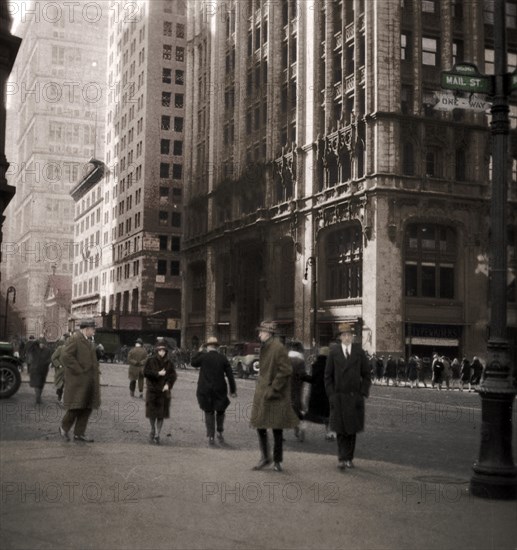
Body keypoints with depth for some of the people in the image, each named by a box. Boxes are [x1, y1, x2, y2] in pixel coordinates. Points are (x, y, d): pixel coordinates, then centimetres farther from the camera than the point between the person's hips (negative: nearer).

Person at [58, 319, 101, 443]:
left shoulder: (89, 340, 17)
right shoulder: (74, 339, -11)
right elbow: (65, 356, -22)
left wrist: (96, 371, 16)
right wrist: (79, 370, -19)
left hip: (89, 381, 9)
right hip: (78, 380, -8)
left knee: (87, 407, 8)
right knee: (76, 406, -5)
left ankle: (79, 433, 15)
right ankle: (64, 428, 17)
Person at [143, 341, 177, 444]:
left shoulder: (169, 363, 5)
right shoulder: (150, 361, 0)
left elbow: (173, 375, 0)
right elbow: (145, 372, -10)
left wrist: (168, 384, -16)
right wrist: (158, 373, -19)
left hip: (164, 391, 1)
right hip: (152, 390, -1)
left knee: (161, 414, 1)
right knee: (152, 413, 1)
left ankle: (157, 435, 10)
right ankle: (153, 430, 28)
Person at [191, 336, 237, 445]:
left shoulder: (204, 357, -9)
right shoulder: (223, 358, -2)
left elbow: (193, 362, 9)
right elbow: (230, 375, -2)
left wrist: (199, 351, 17)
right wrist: (233, 390, 4)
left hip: (205, 390, -1)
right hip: (219, 390, 1)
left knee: (209, 413, 8)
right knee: (220, 411, 20)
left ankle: (211, 437, 5)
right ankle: (220, 432, 9)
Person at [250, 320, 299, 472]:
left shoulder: (278, 348, -16)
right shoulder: (264, 347, 10)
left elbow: (286, 371, -20)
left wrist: (273, 389, -19)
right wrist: (261, 387, 15)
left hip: (275, 395, -7)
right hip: (262, 394, 7)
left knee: (277, 428, 4)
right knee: (260, 425, 7)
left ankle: (277, 460, 16)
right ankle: (265, 457, 20)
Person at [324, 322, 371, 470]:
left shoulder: (359, 352, 3)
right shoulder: (333, 352, 1)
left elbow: (366, 375, 7)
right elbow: (328, 376, 5)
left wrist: (363, 394, -2)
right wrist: (331, 395, -2)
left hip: (355, 397, 1)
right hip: (338, 397, -1)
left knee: (352, 428, 6)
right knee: (341, 428, -4)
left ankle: (348, 458, 15)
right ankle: (342, 458, -5)